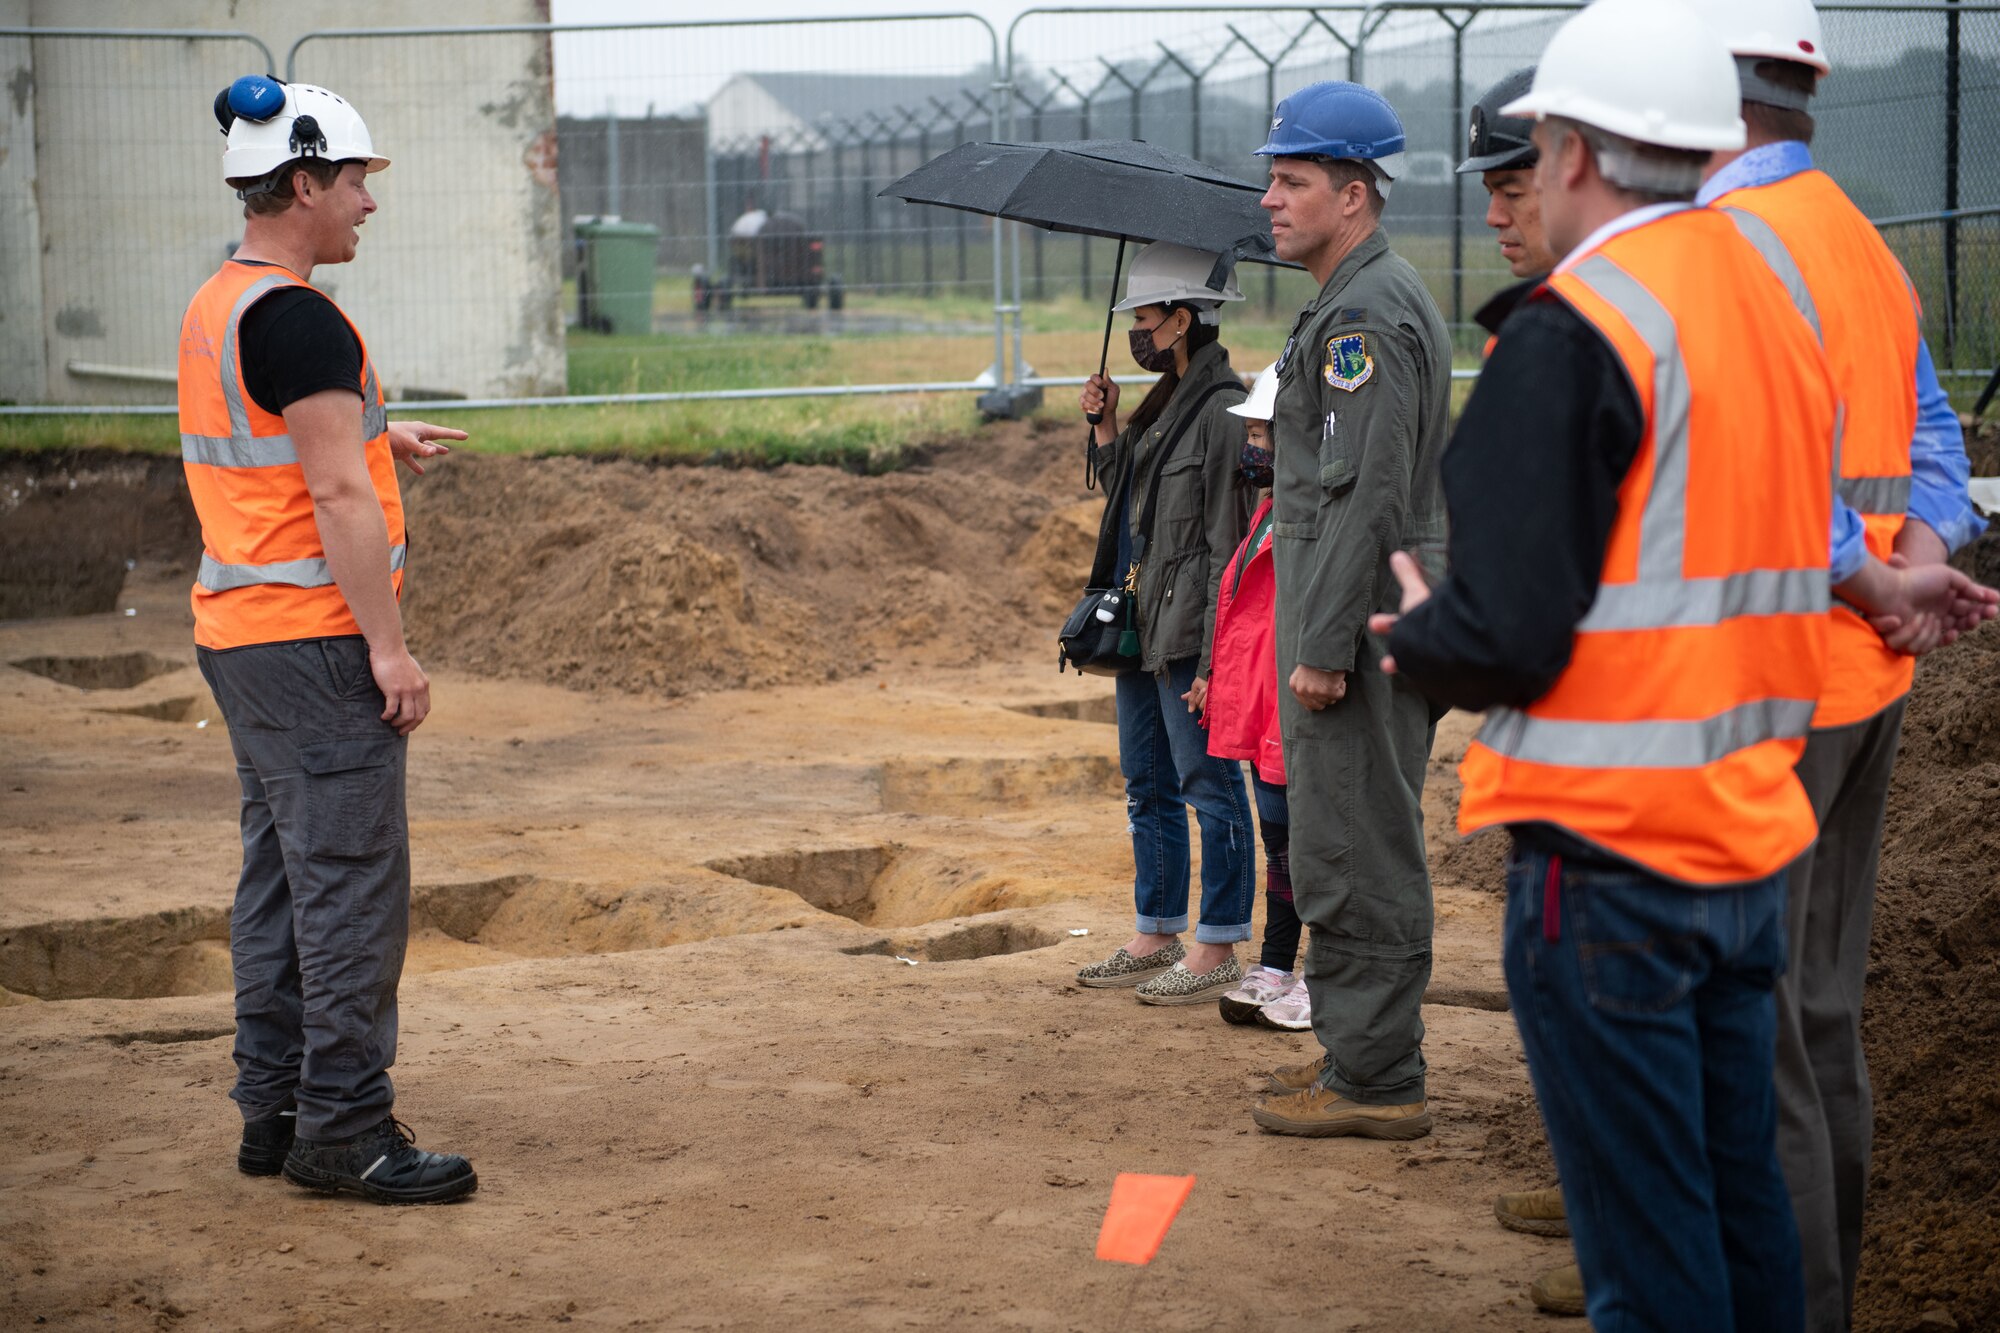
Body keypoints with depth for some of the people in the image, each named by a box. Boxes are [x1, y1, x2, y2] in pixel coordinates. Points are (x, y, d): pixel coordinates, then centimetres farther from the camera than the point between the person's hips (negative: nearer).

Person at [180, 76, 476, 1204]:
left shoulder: (215, 309, 14)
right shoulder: (299, 319, -17)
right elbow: (337, 496, -20)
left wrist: (377, 441, 22)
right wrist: (390, 647, -19)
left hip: (238, 634, 10)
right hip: (313, 644, -10)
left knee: (282, 877, 15)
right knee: (352, 885, -6)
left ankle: (275, 1112, 21)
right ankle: (344, 1130, -2)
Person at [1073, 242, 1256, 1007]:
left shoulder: (1221, 410, -15)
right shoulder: (1166, 401, 14)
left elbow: (1227, 543, -18)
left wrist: (1211, 657, -20)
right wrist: (1106, 426, 10)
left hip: (1189, 635, -10)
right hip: (1141, 628, 10)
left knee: (1210, 787, -2)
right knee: (1148, 790, 16)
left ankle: (1218, 949, 5)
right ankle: (1156, 937, 26)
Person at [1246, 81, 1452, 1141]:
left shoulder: (1367, 313, -16)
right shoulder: (1365, 300, 19)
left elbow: (1365, 494, -23)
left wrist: (1324, 647, -23)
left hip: (1361, 625, -11)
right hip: (1372, 622, 11)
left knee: (1354, 854, -6)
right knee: (1349, 847, 16)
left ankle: (1375, 1081, -1)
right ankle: (1358, 1052, 25)